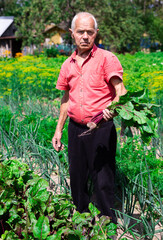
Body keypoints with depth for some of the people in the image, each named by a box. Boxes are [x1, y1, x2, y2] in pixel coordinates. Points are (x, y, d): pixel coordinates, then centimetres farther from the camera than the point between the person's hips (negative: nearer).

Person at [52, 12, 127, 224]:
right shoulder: (68, 65, 11)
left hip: (101, 128, -5)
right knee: (77, 178, 14)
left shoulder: (106, 58, -6)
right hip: (76, 129, 5)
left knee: (103, 181, -2)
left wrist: (114, 105, -36)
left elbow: (120, 91, -13)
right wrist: (58, 130, 18)